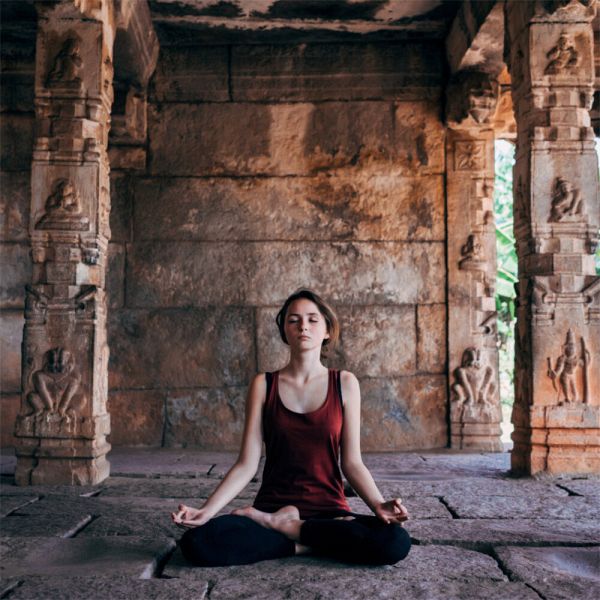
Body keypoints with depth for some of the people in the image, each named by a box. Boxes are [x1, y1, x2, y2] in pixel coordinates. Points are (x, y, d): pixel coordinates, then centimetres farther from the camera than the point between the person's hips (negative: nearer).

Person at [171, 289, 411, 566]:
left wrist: (379, 505, -16)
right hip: (271, 507, -1)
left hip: (330, 509, 1)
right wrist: (206, 510, -14)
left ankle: (285, 527, -9)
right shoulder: (263, 385, 3)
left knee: (396, 541, -29)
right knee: (198, 542, -28)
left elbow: (351, 462, 1)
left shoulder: (345, 384, 3)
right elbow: (246, 464, -1)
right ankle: (303, 544, -10)